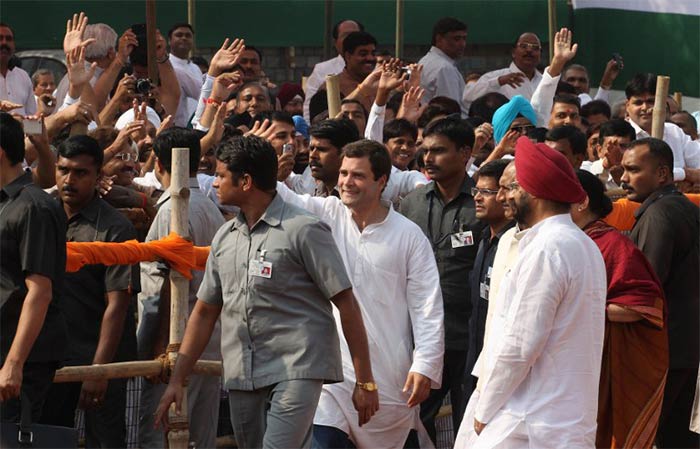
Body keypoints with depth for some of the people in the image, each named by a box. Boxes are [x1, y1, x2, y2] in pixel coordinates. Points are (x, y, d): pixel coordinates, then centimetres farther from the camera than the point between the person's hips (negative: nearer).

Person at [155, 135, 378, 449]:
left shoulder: (303, 230, -6)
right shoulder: (224, 238, 15)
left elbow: (346, 304, -7)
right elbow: (205, 311, 20)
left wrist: (365, 381, -9)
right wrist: (177, 380, 13)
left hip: (297, 368, -7)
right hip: (242, 376, 7)